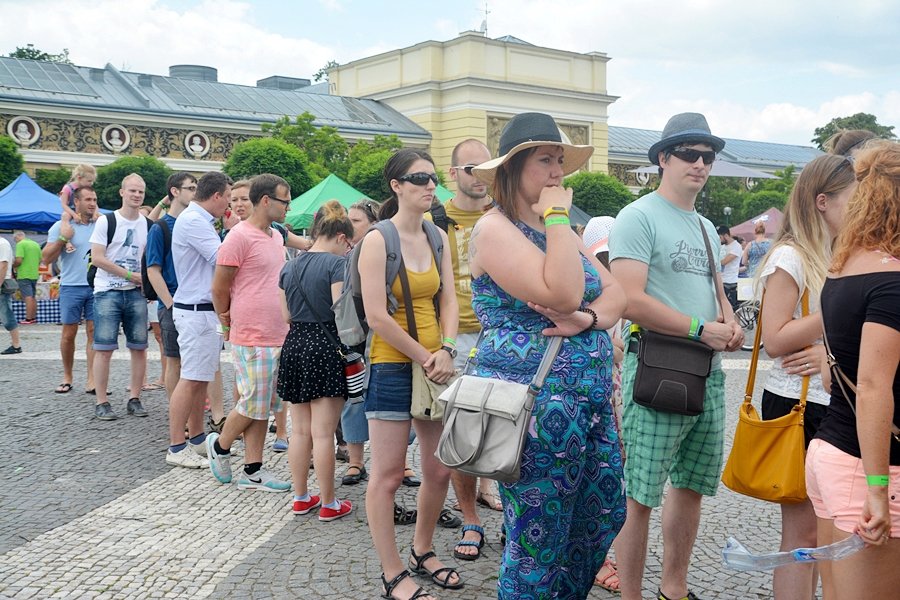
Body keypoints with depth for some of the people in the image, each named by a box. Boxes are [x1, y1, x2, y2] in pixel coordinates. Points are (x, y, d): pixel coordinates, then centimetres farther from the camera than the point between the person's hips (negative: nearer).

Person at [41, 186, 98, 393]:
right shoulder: (61, 226, 2)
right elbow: (46, 258, -2)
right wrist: (63, 238, -14)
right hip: (71, 287, -1)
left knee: (93, 332, -2)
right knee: (68, 334, 4)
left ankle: (91, 381, 0)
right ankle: (67, 377, 18)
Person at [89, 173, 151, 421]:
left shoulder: (147, 224, 9)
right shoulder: (106, 221, -3)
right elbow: (97, 258, -9)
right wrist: (130, 275, -11)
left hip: (136, 293, 4)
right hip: (108, 292, -4)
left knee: (139, 347, 4)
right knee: (104, 349, -3)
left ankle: (134, 399, 13)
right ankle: (101, 403, 4)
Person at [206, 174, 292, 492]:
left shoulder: (276, 237, 14)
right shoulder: (240, 236, -13)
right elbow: (219, 288, -9)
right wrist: (229, 324, 4)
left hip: (278, 336, 8)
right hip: (253, 339, -8)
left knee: (263, 407, 11)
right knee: (253, 405, -1)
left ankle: (252, 472, 18)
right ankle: (219, 446, 24)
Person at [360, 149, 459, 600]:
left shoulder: (437, 236, 9)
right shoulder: (378, 240, -10)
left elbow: (448, 301, 7)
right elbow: (377, 316, -15)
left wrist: (446, 351, -9)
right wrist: (424, 357, -12)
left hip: (434, 365, 6)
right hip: (392, 366, -6)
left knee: (440, 470, 11)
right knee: (388, 475, 1)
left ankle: (422, 551, 33)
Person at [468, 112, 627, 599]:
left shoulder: (559, 230, 15)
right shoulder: (495, 229, -12)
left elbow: (615, 293, 7)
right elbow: (562, 294, -25)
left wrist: (587, 319, -15)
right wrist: (557, 217, -17)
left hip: (590, 399, 9)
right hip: (535, 407, -9)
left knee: (604, 518, 17)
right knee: (537, 543, 1)